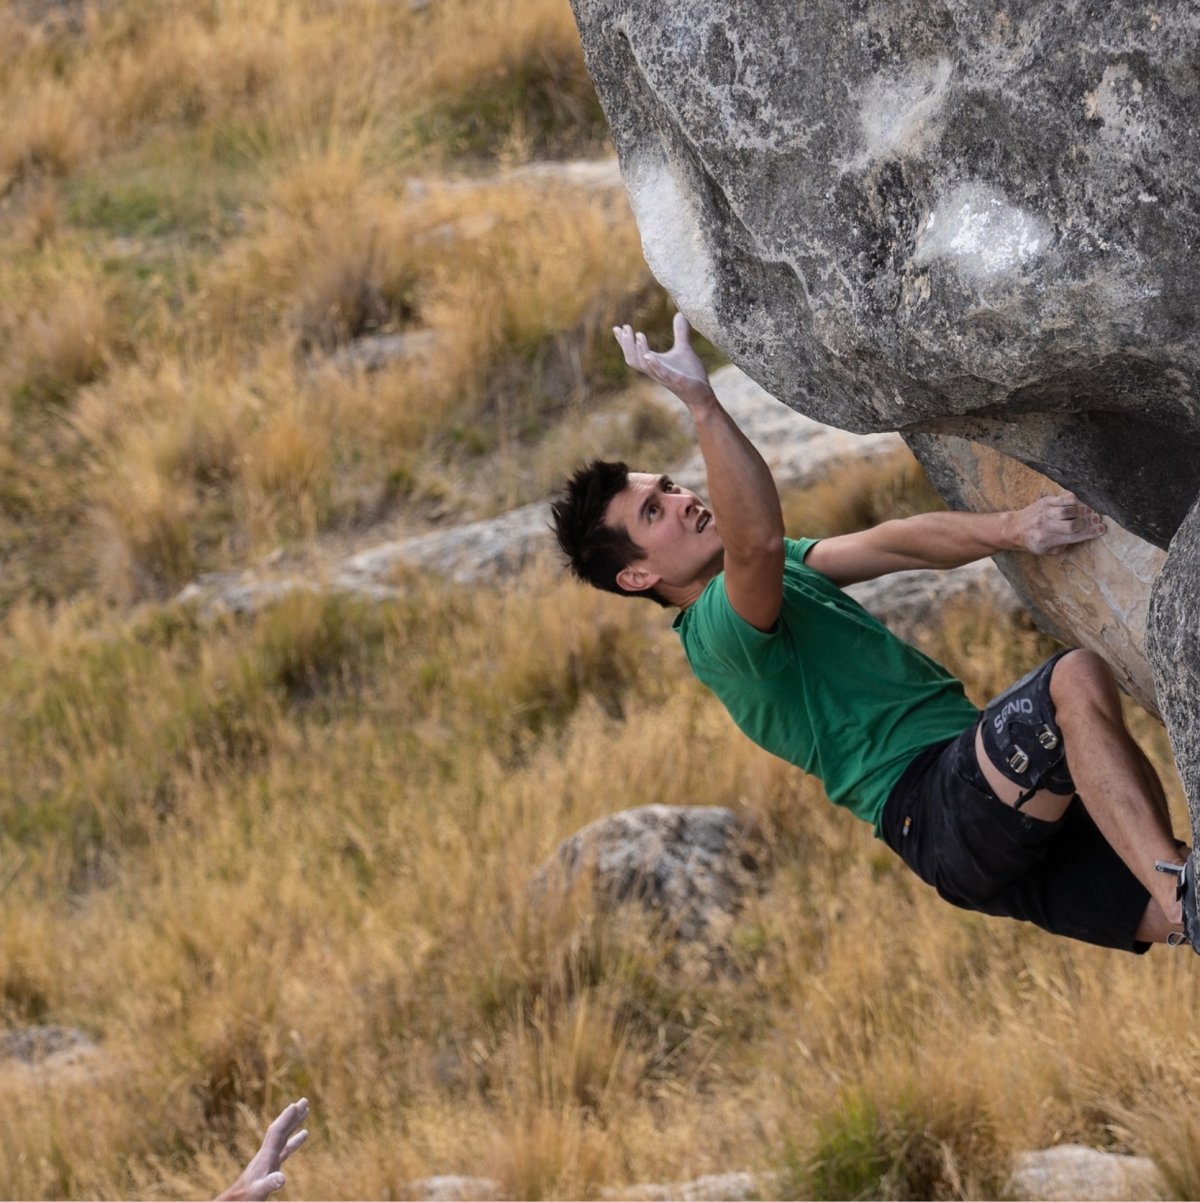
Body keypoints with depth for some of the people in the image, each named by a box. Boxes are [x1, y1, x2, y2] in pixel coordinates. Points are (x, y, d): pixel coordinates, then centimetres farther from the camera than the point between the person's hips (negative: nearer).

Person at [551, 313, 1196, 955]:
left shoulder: (781, 569, 24)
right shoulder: (717, 627, -9)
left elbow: (892, 544, 14)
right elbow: (758, 539, -31)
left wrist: (1008, 528, -3)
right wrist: (700, 402, -35)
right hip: (932, 795, -10)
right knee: (1078, 677, -30)